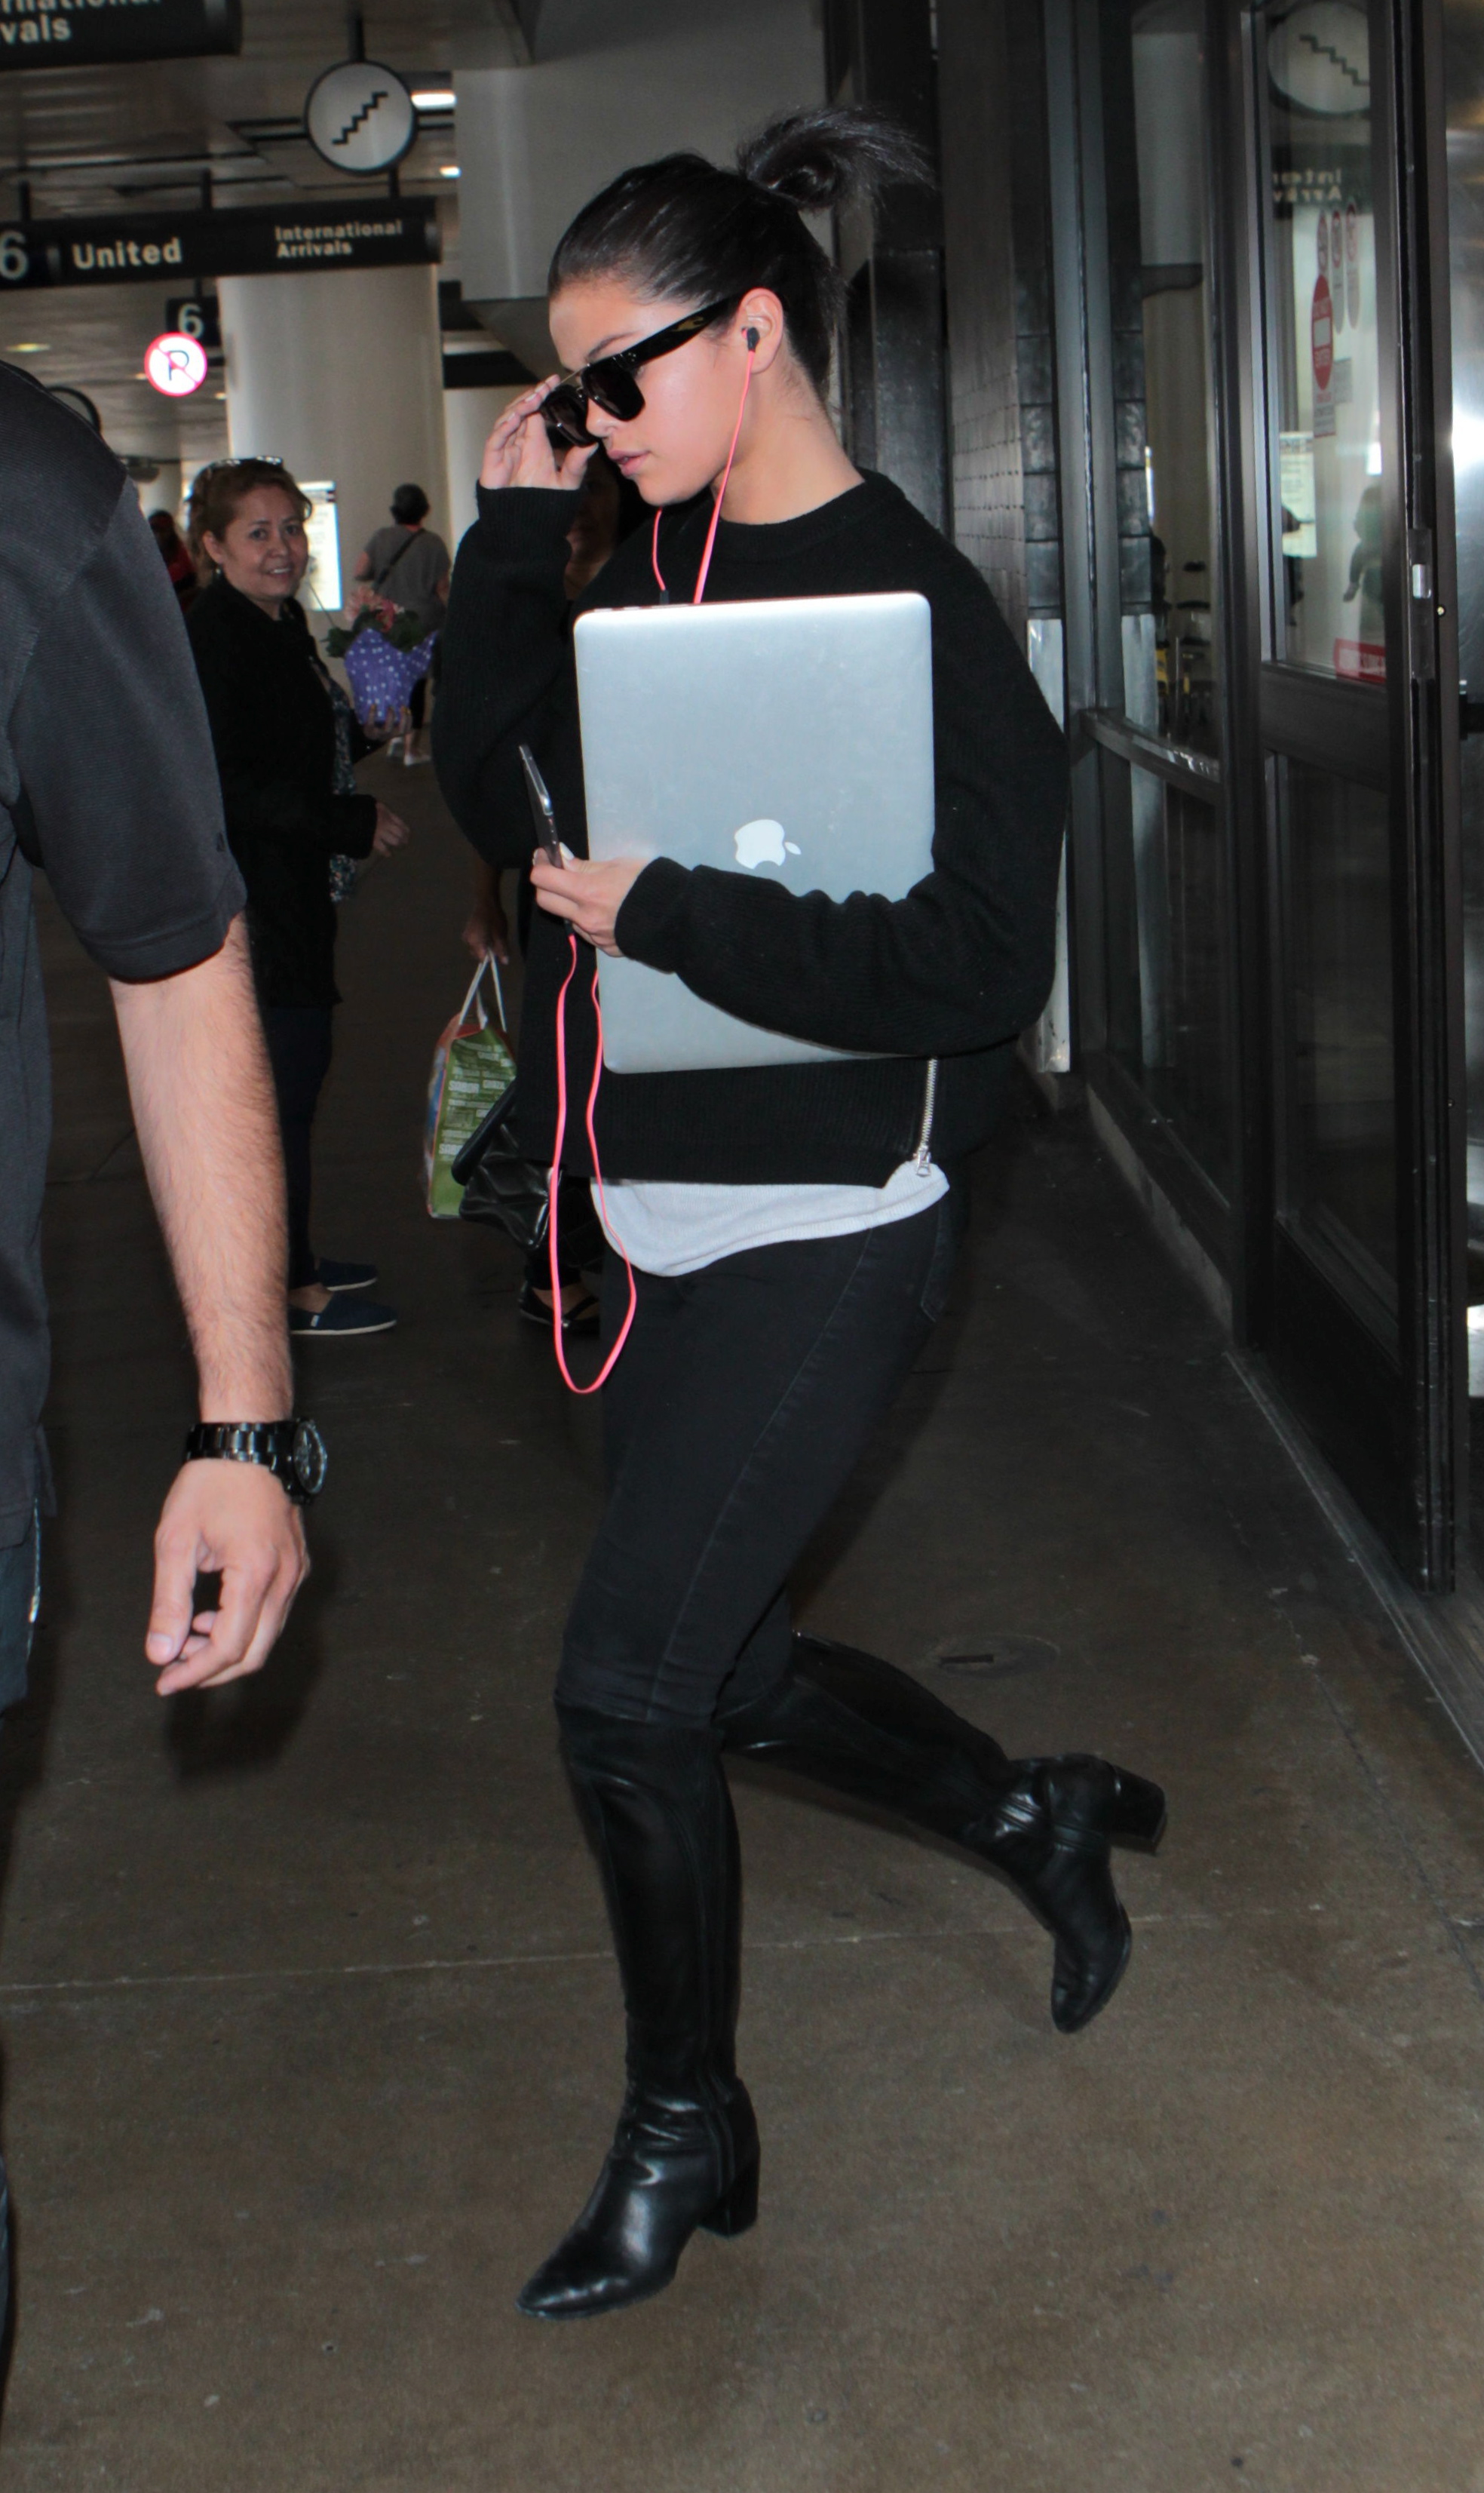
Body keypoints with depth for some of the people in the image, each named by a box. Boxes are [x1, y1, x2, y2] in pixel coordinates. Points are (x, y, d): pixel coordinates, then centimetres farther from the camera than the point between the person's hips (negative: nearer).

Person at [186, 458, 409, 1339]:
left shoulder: (281, 625, 13)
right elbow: (228, 788, -23)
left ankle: (293, 1257, 28)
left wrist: (362, 726, 7)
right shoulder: (213, 641, -17)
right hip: (250, 893, -10)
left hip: (292, 887, 10)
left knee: (299, 1067, 16)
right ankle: (293, 1288, 2)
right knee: (287, 1075, -6)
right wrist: (355, 823, -20)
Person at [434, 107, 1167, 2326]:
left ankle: (686, 2129, 18)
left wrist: (669, 913, -24)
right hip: (674, 1220, 8)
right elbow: (498, 791, 11)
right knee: (712, 1670, 16)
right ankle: (1036, 1816, 40)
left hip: (826, 1240, -8)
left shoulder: (912, 607, -16)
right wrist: (509, 533, 1)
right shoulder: (662, 572, 8)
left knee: (627, 1689, -5)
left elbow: (982, 962, -21)